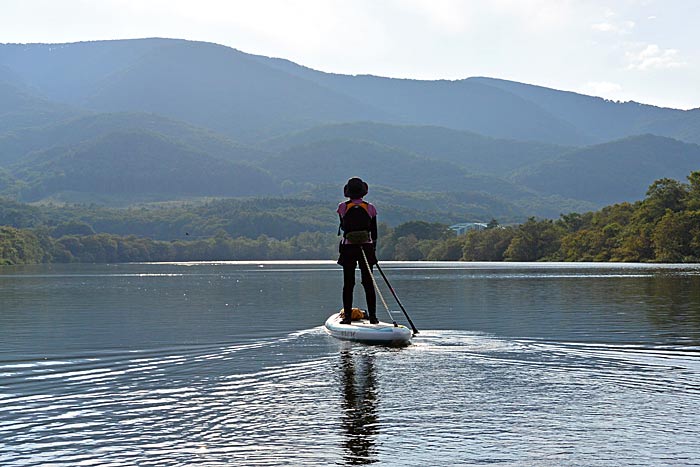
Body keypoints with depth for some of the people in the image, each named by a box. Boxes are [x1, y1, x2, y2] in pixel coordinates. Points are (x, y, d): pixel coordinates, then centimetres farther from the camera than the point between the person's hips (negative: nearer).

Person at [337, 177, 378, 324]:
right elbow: (374, 232, 4)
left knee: (348, 284, 5)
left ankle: (347, 316, 2)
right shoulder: (370, 208, -2)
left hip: (348, 248, -1)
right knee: (369, 283, 7)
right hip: (366, 247, 1)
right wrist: (373, 249, 14)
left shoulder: (343, 207, -3)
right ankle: (372, 316, 7)